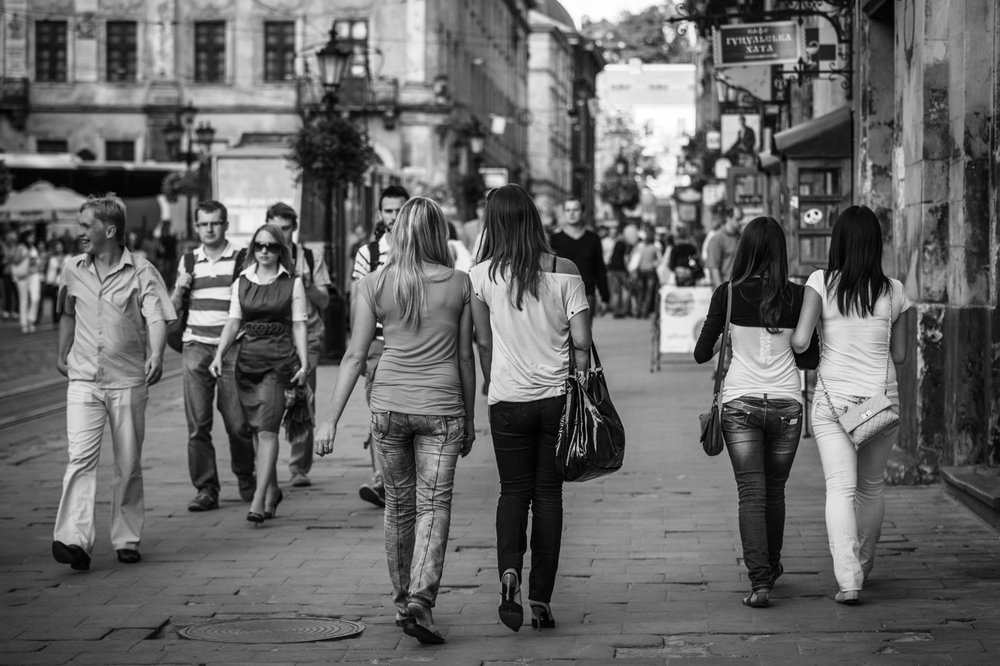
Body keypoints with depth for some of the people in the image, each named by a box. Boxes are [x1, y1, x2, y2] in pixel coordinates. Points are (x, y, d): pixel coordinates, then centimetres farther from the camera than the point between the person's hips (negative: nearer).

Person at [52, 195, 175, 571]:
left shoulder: (141, 272, -4)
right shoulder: (73, 271, 8)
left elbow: (157, 318, -14)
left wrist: (156, 355, -31)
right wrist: (62, 354, 25)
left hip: (128, 382, -2)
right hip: (83, 381, 2)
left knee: (128, 465, 6)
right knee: (80, 458, -14)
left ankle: (127, 539, 19)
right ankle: (73, 540, -23)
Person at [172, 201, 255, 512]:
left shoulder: (242, 260, 4)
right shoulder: (188, 261, 14)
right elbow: (173, 310, 19)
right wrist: (180, 289, 0)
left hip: (232, 349, -3)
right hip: (196, 347, 3)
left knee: (238, 422, -2)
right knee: (198, 424, -3)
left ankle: (245, 479, 21)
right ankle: (206, 489, 2)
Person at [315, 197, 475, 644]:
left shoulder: (372, 285, 0)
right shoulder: (458, 284, -1)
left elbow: (355, 355, -2)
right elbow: (465, 356, 5)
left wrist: (331, 419, 2)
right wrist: (469, 418, 14)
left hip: (388, 404, 2)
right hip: (441, 406, -2)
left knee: (399, 502, 16)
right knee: (433, 505, 0)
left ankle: (402, 600, 26)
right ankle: (420, 599, -17)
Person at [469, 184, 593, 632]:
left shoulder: (483, 275, -5)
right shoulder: (564, 271, -5)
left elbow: (484, 343, 2)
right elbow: (582, 342, -5)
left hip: (508, 399, 0)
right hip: (558, 397, 1)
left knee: (513, 491, 11)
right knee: (548, 494, 9)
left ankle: (509, 570, -14)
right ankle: (541, 599, 9)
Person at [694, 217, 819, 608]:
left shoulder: (728, 294, -6)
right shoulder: (796, 297, -4)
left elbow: (701, 354, -1)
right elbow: (812, 358, 3)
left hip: (740, 403, -1)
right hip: (786, 403, 2)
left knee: (751, 494, -1)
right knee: (775, 491, 18)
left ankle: (760, 580, -13)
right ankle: (771, 566, 34)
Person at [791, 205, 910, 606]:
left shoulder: (822, 282, -7)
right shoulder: (892, 290, 0)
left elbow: (800, 340, -14)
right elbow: (899, 355, 7)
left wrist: (791, 349, 7)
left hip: (833, 398, -2)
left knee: (841, 489, -6)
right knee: (872, 487, 19)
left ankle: (848, 579, -19)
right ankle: (863, 568, 34)